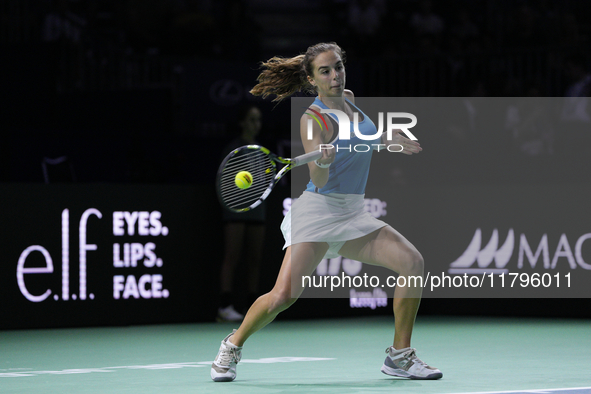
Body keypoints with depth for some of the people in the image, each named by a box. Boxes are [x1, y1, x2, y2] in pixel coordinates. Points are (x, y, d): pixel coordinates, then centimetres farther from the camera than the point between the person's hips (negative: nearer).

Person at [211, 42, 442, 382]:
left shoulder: (349, 99, 8)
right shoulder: (313, 119, -14)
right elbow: (319, 181, -23)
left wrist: (389, 139, 17)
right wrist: (323, 162, -44)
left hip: (353, 212, 7)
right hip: (318, 210, -6)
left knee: (412, 262, -14)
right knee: (284, 295, -20)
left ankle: (400, 356, -4)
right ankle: (232, 347, 7)